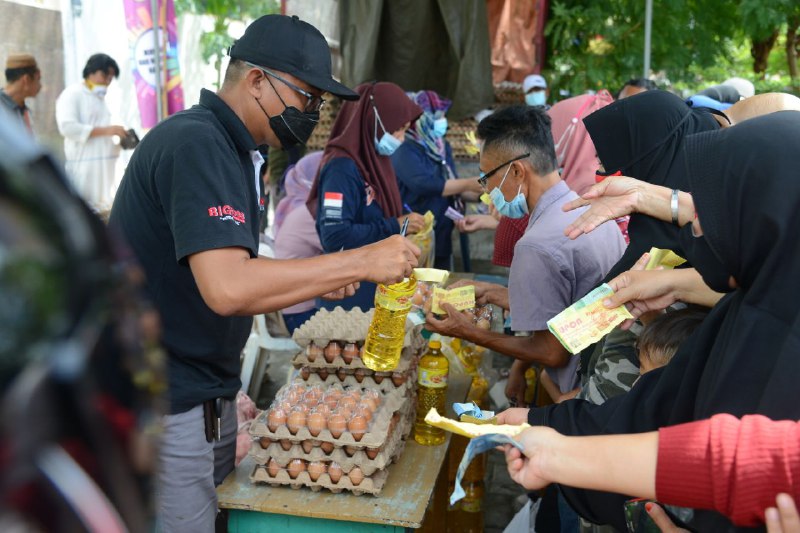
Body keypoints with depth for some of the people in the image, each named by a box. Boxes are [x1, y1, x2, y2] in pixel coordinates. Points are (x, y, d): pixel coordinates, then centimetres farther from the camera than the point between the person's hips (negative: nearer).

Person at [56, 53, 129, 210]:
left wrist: (120, 139, 3)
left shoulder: (100, 97, 20)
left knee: (104, 205, 8)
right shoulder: (72, 94, -4)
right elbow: (67, 127, -17)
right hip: (83, 166, -8)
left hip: (105, 166, 8)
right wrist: (106, 130, -20)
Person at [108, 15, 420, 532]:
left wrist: (316, 278, 3)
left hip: (205, 393, 9)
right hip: (161, 406, -9)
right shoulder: (196, 145, -21)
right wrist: (361, 262, -27)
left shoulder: (230, 148, 9)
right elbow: (227, 288, -33)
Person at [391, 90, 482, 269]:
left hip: (442, 238, 8)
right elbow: (426, 185, -26)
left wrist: (481, 193, -1)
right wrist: (468, 184, -22)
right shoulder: (405, 151, -13)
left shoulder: (443, 147, 10)